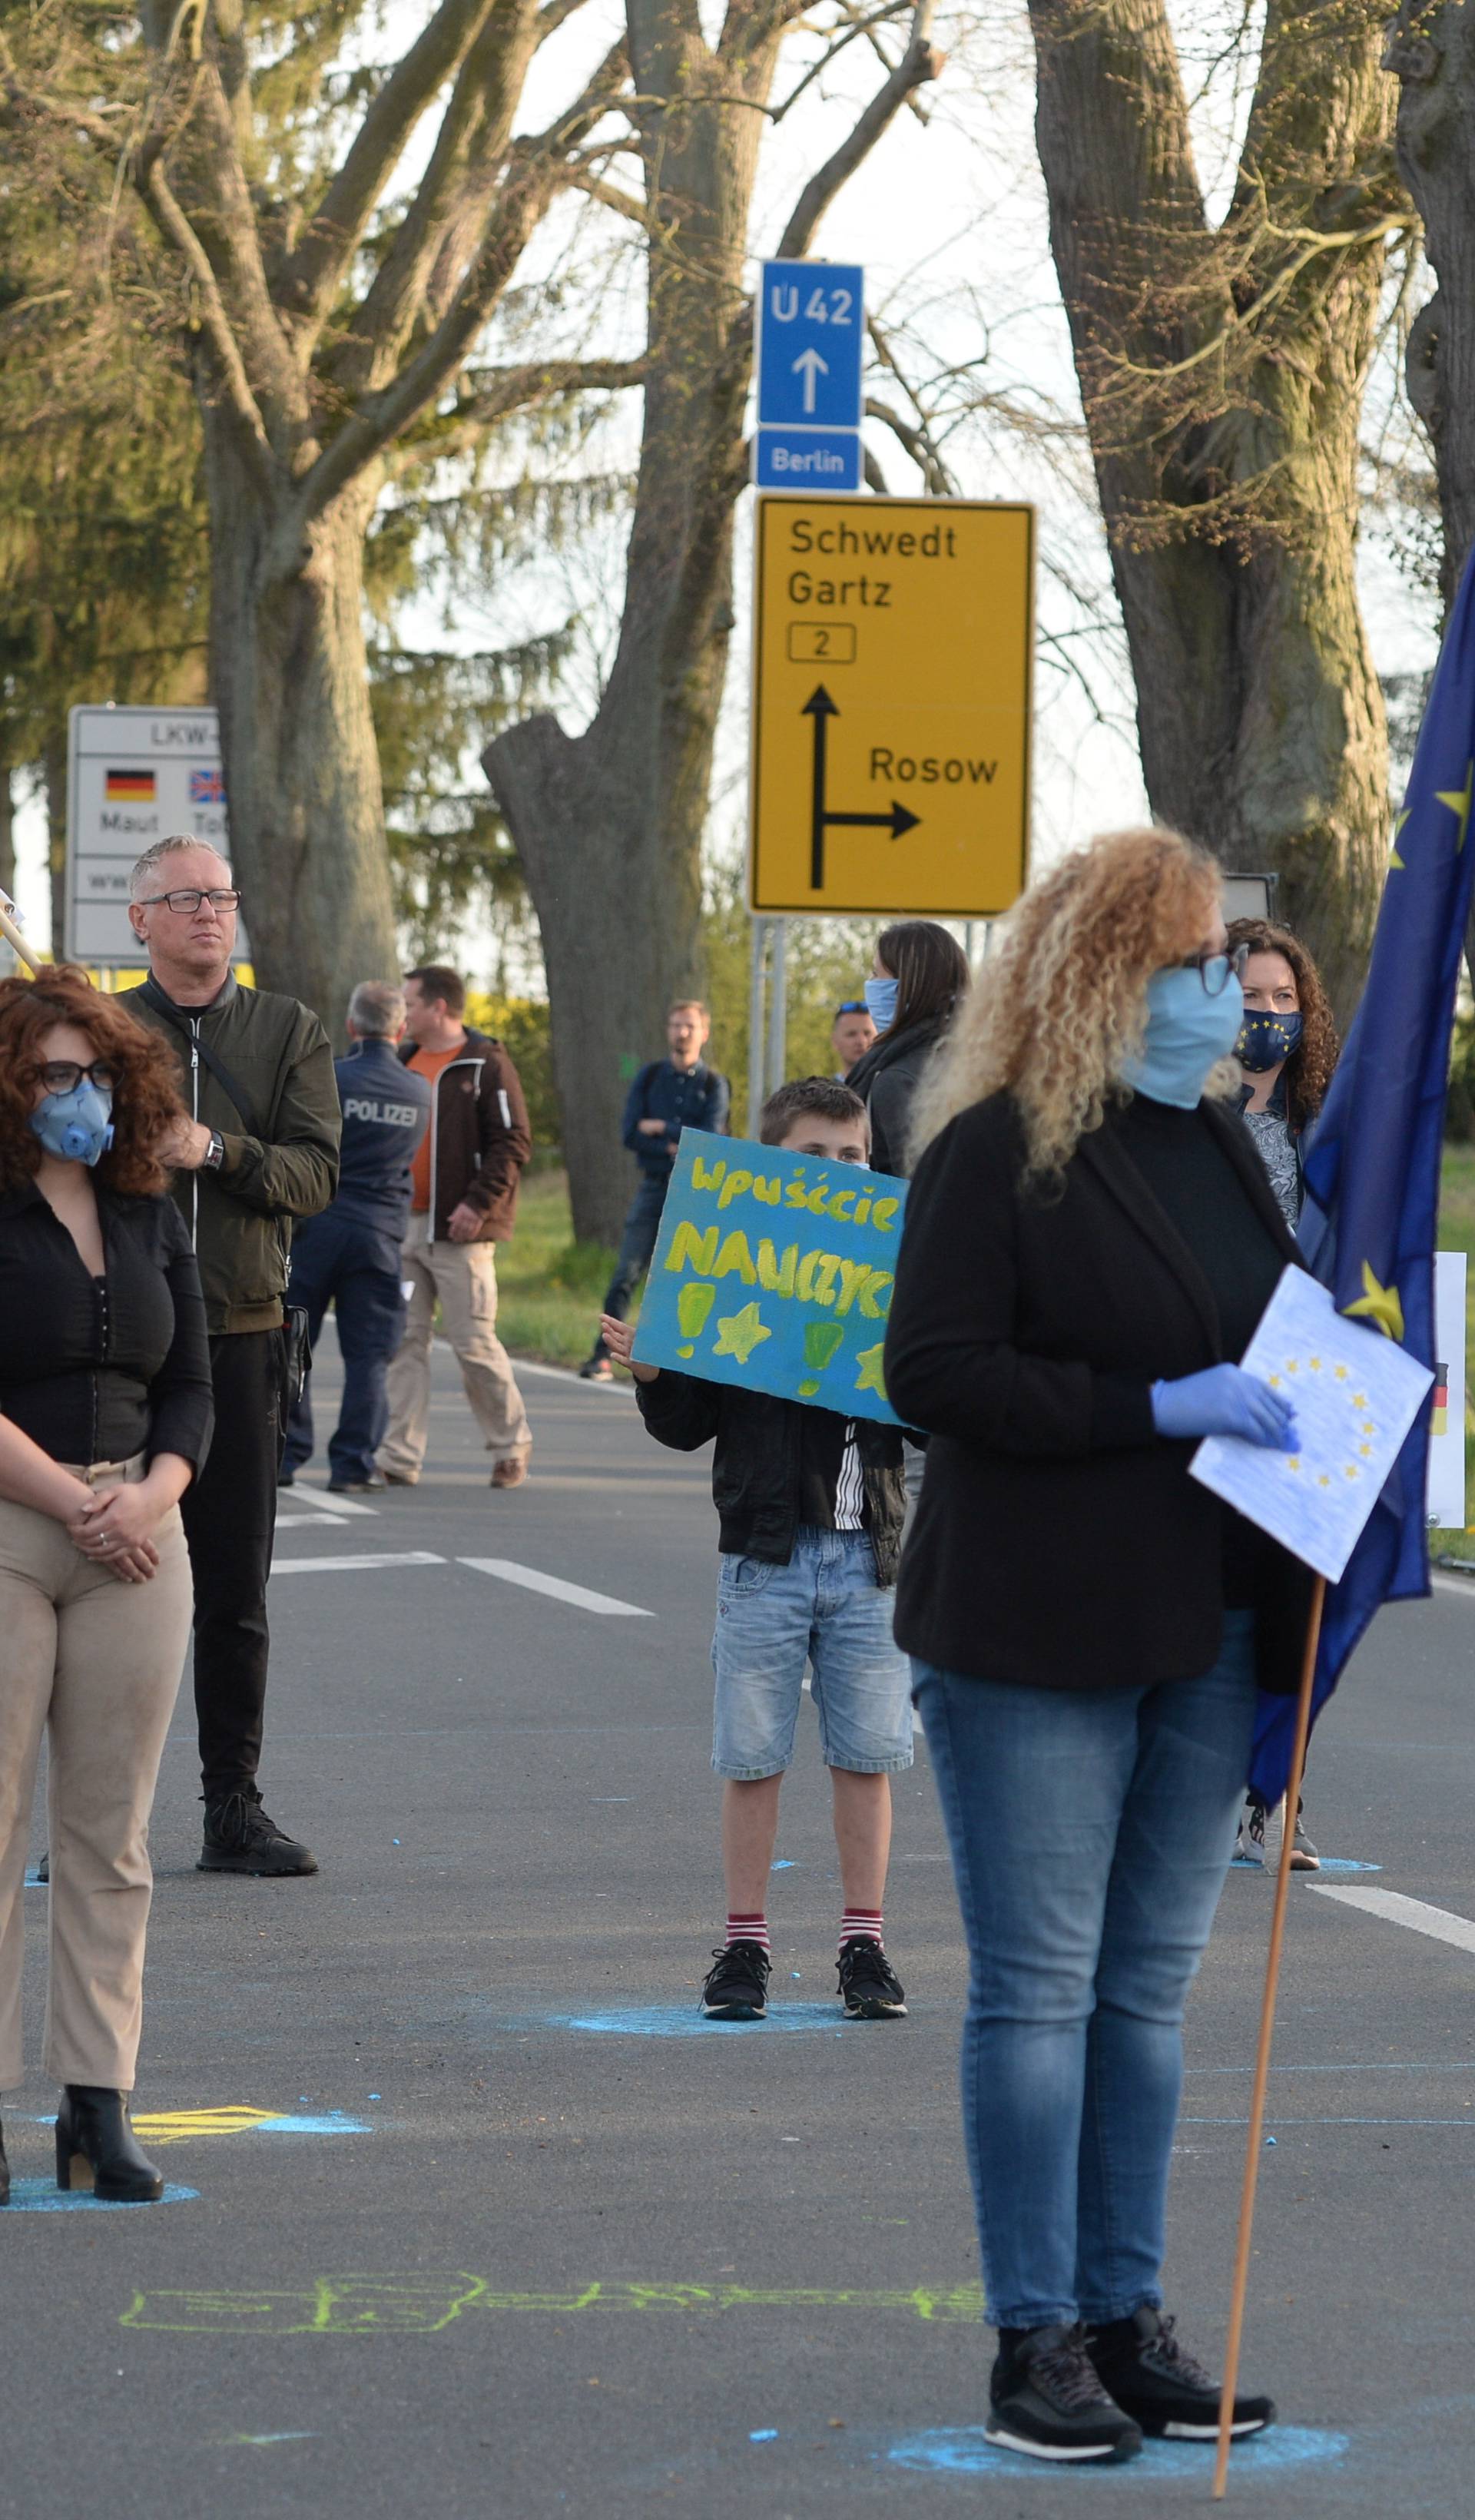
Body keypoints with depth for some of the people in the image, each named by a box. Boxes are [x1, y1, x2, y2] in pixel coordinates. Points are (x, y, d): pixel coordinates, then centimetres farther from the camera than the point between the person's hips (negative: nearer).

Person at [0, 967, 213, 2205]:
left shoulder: (152, 1219, 12)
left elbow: (190, 1387, 12)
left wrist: (149, 1497, -6)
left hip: (135, 1535, 5)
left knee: (110, 1832, 5)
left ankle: (100, 2105, 8)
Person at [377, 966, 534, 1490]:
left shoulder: (487, 1065, -6)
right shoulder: (402, 1063, 15)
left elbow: (513, 1142, -10)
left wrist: (479, 1202, -18)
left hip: (459, 1231, -6)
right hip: (403, 1227, 6)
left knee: (474, 1343, -4)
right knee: (404, 1342, 2)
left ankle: (511, 1445, 13)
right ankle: (400, 1457, 3)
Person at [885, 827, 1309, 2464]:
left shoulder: (1216, 1143, 13)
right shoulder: (996, 1151, -10)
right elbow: (934, 1371, -17)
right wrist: (1159, 1406, -20)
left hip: (1203, 1630, 7)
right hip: (1034, 1641, -7)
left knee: (1150, 1985, 11)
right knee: (1039, 1986, -1)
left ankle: (1127, 2318, 18)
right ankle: (1036, 2340, 5)